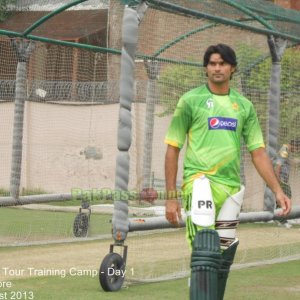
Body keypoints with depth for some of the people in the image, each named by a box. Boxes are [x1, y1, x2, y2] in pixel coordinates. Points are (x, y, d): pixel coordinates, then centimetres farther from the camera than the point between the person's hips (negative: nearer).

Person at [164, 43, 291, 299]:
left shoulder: (244, 105, 13)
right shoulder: (191, 100, 3)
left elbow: (258, 152, 14)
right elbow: (173, 149, 4)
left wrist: (278, 190, 5)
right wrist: (171, 197, -1)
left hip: (231, 187, 5)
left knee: (224, 256, 10)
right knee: (204, 250, -22)